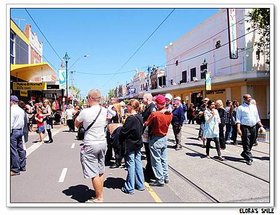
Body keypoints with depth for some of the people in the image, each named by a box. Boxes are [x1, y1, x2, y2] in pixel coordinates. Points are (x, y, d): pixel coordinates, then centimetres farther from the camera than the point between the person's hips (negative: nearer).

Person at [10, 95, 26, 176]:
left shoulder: (12, 110, -16)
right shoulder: (21, 110, 10)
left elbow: (11, 123, -19)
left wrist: (9, 132, -12)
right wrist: (21, 129, 18)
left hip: (13, 131, -9)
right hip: (20, 130, 9)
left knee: (13, 151, -2)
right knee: (20, 149, 16)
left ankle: (15, 169, 3)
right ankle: (22, 166, 26)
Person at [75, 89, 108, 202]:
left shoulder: (85, 112, -16)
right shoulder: (105, 111, 0)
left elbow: (76, 124, 0)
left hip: (90, 145, -6)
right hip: (103, 143, 7)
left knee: (94, 173, 3)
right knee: (100, 171, 17)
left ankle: (99, 198, 13)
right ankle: (101, 195, 29)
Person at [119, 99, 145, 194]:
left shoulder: (131, 118, -20)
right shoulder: (140, 117, 4)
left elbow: (123, 131, -17)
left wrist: (121, 140, -1)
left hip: (130, 144, -7)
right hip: (138, 143, 7)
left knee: (131, 165, 1)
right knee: (138, 163, 14)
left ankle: (129, 188, 11)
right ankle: (140, 185, 24)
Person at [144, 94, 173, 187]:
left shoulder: (154, 114, -23)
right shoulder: (170, 114, -5)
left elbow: (146, 124, -15)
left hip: (155, 139, -6)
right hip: (164, 138, 6)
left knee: (156, 160, 3)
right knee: (164, 158, 17)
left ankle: (160, 180, 9)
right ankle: (166, 177, 27)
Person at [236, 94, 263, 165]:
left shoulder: (254, 106, 14)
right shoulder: (240, 108, -3)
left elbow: (257, 117, 19)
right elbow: (238, 119, -7)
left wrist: (260, 125, 12)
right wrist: (238, 129, -15)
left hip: (253, 127, 6)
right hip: (245, 127, -6)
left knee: (251, 143, 12)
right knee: (246, 143, -5)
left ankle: (244, 154, 31)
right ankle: (248, 158, 2)